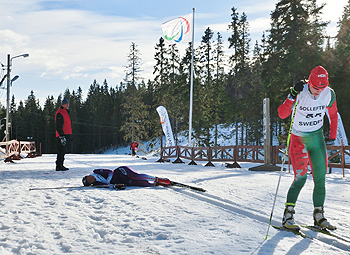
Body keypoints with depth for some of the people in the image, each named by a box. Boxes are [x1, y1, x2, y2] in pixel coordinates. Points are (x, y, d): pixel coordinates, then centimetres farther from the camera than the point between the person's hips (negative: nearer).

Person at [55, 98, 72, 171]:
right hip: (62, 135, -10)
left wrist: (68, 136, 25)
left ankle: (60, 165, 21)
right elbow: (58, 126, -17)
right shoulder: (59, 113, -10)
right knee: (61, 151, -10)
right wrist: (61, 136, -23)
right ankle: (58, 166, -8)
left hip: (66, 135, 10)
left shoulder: (66, 113, 22)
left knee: (63, 151, 14)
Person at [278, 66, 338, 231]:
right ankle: (288, 215, -3)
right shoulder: (300, 92, -18)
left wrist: (332, 135, 12)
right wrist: (293, 96, -36)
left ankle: (319, 217, 13)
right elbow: (282, 114, -26)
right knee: (301, 177, -13)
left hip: (317, 138, 4)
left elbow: (333, 114, 12)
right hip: (298, 138, -4)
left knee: (320, 178, 2)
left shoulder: (329, 94, -6)